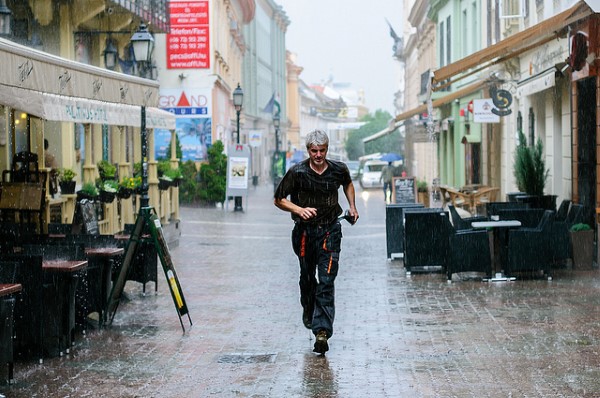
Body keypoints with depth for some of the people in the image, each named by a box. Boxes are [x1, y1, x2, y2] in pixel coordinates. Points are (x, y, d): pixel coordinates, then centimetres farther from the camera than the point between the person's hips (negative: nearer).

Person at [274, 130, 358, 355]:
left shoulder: (338, 170, -3)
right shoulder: (297, 172, -10)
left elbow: (348, 183, 23)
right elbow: (279, 200, -3)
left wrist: (352, 206, 12)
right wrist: (299, 210, -18)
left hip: (330, 230, -1)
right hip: (305, 230, 1)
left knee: (326, 282, -12)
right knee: (307, 276, 17)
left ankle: (322, 331, -18)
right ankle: (308, 310, 48)